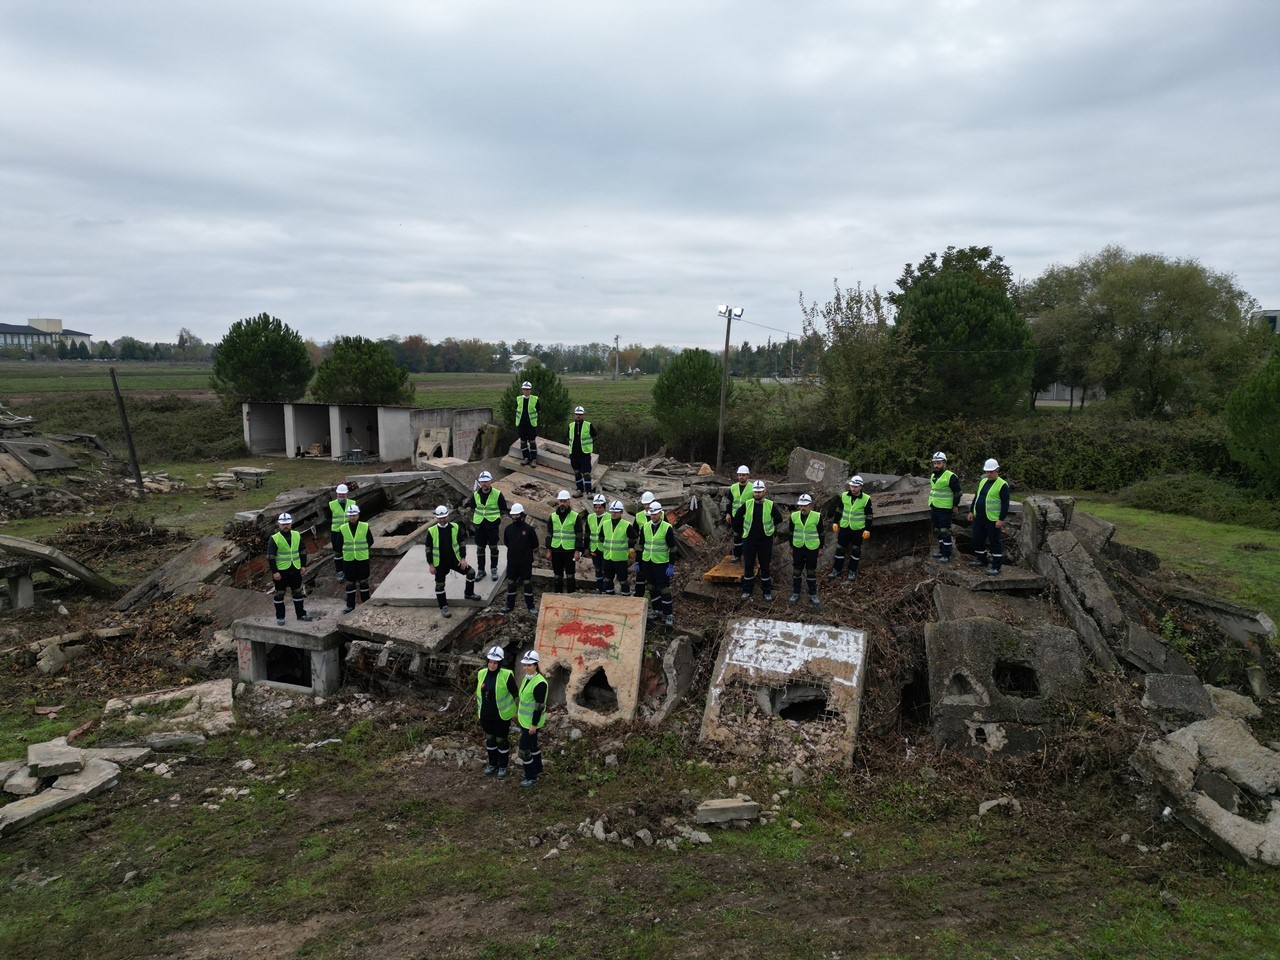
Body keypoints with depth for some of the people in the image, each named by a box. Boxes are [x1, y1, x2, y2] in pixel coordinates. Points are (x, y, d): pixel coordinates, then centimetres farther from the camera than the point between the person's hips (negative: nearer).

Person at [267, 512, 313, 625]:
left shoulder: (297, 535, 4)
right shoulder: (274, 539, -9)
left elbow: (303, 551, 12)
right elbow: (270, 557, -10)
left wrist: (303, 565, 5)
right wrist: (274, 572, -15)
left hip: (295, 570, 4)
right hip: (281, 571, -4)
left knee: (298, 592, 13)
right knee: (279, 594, 5)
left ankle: (300, 613, 26)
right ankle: (280, 617, 15)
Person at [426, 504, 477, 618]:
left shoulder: (455, 527, -6)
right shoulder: (432, 531, -12)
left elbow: (461, 543, 2)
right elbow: (428, 549, -6)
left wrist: (463, 558, -4)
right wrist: (430, 565, -7)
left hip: (455, 560, 2)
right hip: (440, 564, -2)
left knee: (471, 572, -1)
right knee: (440, 584, 3)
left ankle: (468, 594, 21)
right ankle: (443, 607, 19)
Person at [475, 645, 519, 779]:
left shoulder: (506, 675, -19)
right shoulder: (481, 674, -4)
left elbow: (515, 694, -9)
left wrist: (508, 708, -3)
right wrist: (479, 709, 15)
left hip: (502, 715, -5)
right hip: (486, 715, 5)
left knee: (502, 740, 9)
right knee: (489, 739, 19)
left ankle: (503, 767, 27)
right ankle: (492, 764, 38)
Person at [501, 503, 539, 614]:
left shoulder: (529, 529, -12)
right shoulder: (508, 528, -1)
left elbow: (535, 546, -1)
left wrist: (527, 551, 7)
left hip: (526, 562, -3)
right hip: (512, 561, 3)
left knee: (527, 583, 4)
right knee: (511, 583, 10)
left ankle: (530, 606, 15)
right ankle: (510, 605, 23)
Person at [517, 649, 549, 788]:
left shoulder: (539, 683, -26)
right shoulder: (527, 678, 2)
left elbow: (540, 706, -24)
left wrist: (534, 724, -21)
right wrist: (519, 714, 19)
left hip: (531, 722, -9)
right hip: (524, 719, 9)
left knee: (524, 748, -2)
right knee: (532, 744, 22)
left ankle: (531, 777, 12)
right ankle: (537, 769, 38)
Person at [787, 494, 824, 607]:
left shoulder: (817, 516, -9)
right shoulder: (794, 516, -4)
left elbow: (821, 533, 0)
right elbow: (791, 532, 7)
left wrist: (821, 548, 2)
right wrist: (791, 547, 9)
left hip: (812, 548, -2)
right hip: (798, 547, 2)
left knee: (811, 572, 7)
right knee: (796, 571, 8)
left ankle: (813, 594, 20)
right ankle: (795, 593, 22)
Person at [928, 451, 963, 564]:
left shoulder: (950, 477, -14)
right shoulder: (933, 476, 12)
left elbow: (957, 492, -11)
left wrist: (955, 505, -9)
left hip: (945, 509, -8)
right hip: (934, 508, 8)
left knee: (945, 532, -6)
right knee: (938, 531, 15)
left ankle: (947, 555, 0)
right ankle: (942, 551, 26)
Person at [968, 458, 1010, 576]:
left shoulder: (1002, 485, -13)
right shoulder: (983, 481, 11)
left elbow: (1005, 504, -15)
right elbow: (976, 497, 20)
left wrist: (1001, 519, -19)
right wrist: (971, 511, 17)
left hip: (993, 520, -8)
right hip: (979, 518, 8)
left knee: (995, 543, -1)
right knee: (977, 539, 15)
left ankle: (996, 566, 5)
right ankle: (981, 560, 33)